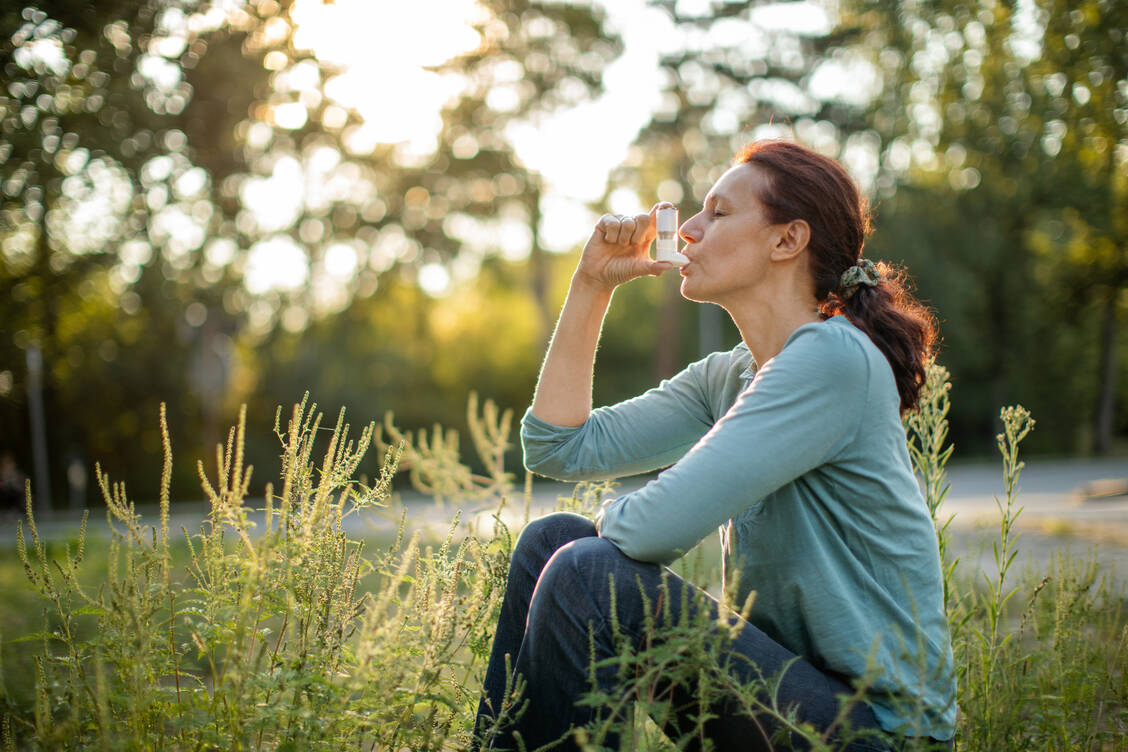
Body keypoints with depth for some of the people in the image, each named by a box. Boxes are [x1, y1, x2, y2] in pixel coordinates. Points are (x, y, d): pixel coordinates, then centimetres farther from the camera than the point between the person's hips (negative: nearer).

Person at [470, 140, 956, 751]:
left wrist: (612, 517, -1)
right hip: (782, 679, 8)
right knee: (552, 540, 1)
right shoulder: (728, 376, 10)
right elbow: (557, 447, 9)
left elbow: (659, 527, -25)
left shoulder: (834, 359, -18)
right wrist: (591, 284, 6)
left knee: (590, 574, -22)